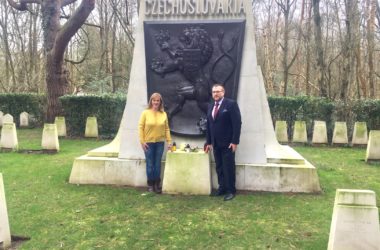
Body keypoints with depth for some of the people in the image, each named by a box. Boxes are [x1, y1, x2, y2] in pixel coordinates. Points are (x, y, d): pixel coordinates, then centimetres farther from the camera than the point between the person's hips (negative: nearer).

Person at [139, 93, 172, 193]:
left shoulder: (163, 114, 3)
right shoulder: (145, 113, -4)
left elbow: (166, 128, 6)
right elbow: (140, 127, -4)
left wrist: (169, 141, 1)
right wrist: (142, 141, -9)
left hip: (160, 143, 2)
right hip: (148, 143, -2)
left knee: (158, 164, 8)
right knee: (150, 165, 5)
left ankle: (157, 185, 19)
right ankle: (150, 185, 19)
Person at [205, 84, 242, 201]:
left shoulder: (231, 104, -7)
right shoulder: (211, 107, 14)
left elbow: (237, 123, -12)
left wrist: (234, 141, -17)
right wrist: (209, 142, 11)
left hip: (227, 143, -6)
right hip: (216, 144, 6)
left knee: (229, 167, 0)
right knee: (219, 167, 10)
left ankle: (231, 191, 10)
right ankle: (222, 188, 20)